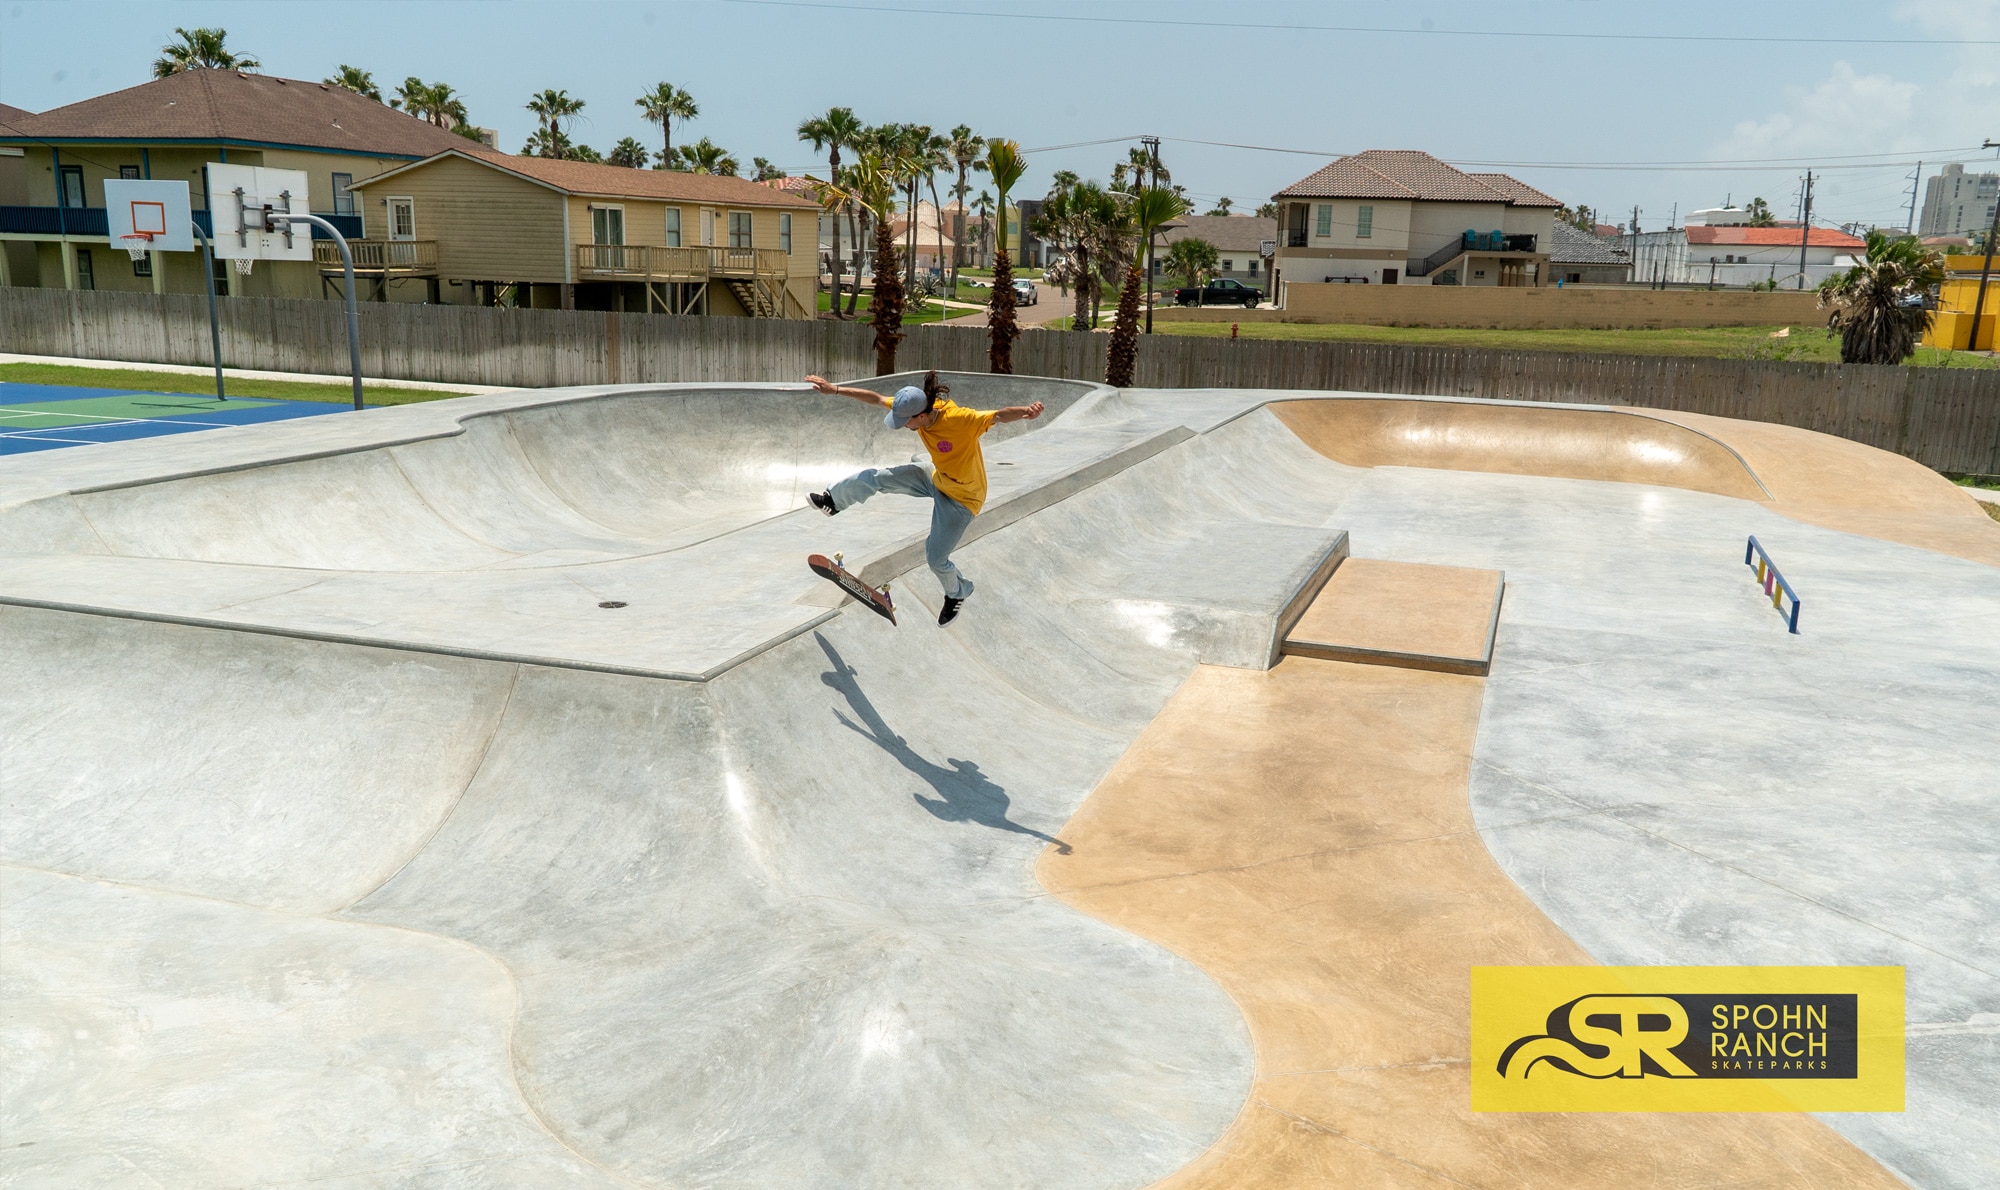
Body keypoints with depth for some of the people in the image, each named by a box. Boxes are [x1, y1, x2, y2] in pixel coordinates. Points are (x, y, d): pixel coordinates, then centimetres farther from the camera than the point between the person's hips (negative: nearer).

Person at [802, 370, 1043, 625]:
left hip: (962, 498, -6)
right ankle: (834, 500, 33)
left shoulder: (961, 420, -38)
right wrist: (836, 389, -4)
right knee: (874, 477, 3)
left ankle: (958, 593, 35)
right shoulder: (916, 406, -17)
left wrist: (1027, 411, -70)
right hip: (937, 479, 7)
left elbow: (1000, 415, -49)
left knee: (935, 558, 2)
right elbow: (877, 399, -6)